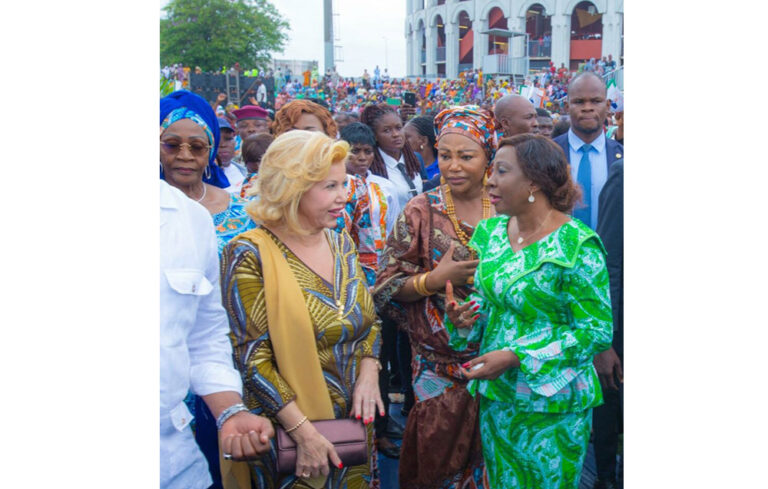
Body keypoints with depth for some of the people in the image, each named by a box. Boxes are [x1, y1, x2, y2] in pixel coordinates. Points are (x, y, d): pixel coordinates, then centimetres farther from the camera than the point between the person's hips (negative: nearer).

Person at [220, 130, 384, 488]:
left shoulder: (341, 244, 5)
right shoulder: (250, 255, -14)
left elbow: (369, 321, 12)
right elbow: (250, 359, -17)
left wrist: (368, 374, -7)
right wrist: (303, 431, -21)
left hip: (356, 420, 6)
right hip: (289, 433, -6)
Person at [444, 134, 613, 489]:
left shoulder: (576, 246, -18)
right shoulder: (491, 232, 2)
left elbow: (597, 330, -18)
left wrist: (515, 357, -23)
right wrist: (462, 316, -9)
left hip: (551, 406, -6)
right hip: (495, 394, 6)